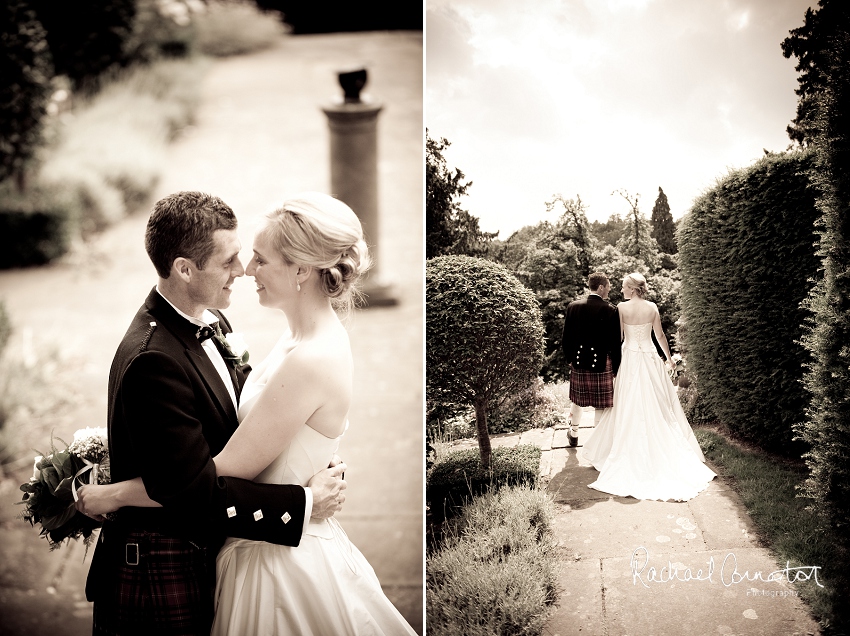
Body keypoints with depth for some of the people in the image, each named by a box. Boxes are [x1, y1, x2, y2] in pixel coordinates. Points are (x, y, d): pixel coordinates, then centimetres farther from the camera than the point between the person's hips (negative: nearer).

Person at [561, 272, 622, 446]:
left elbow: (566, 337, 4)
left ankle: (574, 433, 37)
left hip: (578, 361, 4)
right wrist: (616, 368, -1)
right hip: (602, 362, -4)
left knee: (577, 399, 21)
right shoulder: (610, 310, -12)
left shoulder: (573, 306, -2)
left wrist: (569, 358, 17)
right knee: (601, 404, 5)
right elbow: (615, 342, -10)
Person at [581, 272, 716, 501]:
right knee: (658, 405, 11)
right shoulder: (652, 307, -4)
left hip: (630, 359, -2)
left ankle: (632, 451, 10)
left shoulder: (622, 307, -11)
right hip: (650, 358, 2)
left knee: (630, 406, 6)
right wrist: (669, 358, 13)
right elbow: (660, 336, 1)